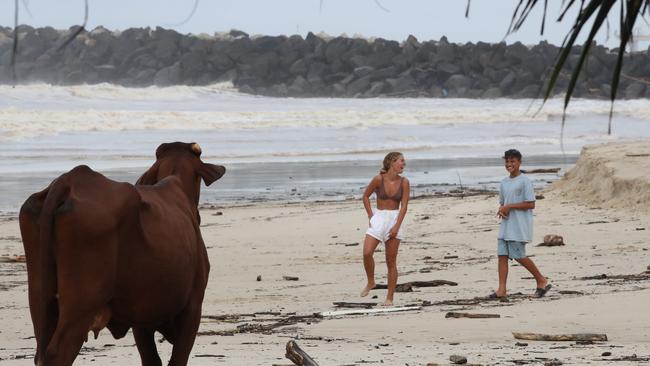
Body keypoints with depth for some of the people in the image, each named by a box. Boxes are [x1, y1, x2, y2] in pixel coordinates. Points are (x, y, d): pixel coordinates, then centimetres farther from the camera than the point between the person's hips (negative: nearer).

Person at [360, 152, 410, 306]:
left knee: (391, 261, 1)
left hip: (395, 219, 0)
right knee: (367, 253, -17)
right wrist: (370, 216, -1)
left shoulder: (404, 182, -3)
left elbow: (404, 206, -5)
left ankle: (390, 298, 7)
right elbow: (365, 196, 6)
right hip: (378, 218, 0)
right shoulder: (378, 179, -7)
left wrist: (397, 226, -14)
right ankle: (370, 282, 9)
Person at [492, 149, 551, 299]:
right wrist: (502, 210, -1)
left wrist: (509, 206, -16)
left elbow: (531, 204, -14)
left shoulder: (524, 181, -10)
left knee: (519, 256, -8)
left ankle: (542, 281, 8)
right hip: (505, 225, 8)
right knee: (502, 255, -1)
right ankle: (502, 289, -3)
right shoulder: (504, 182, 15)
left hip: (519, 227, -8)